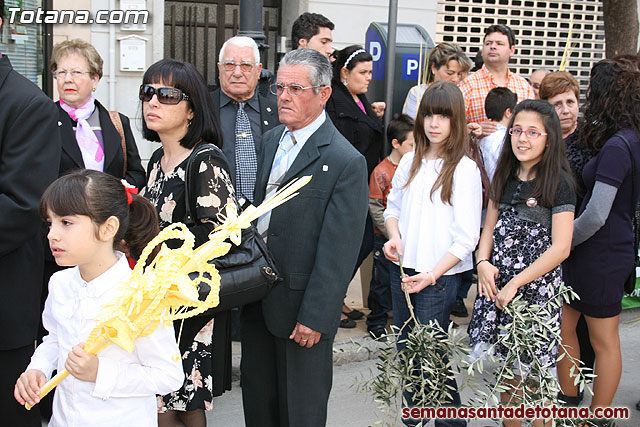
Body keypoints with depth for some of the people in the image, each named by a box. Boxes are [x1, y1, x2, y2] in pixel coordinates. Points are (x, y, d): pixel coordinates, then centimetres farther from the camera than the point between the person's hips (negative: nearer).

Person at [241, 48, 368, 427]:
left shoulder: (346, 161, -16)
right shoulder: (271, 139, 7)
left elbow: (338, 251, -18)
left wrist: (315, 317, -18)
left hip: (301, 307, -6)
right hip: (258, 298, 7)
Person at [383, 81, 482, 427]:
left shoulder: (464, 169, -9)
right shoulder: (410, 162, 8)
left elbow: (466, 238, -11)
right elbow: (393, 208, 18)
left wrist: (432, 275, -18)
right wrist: (394, 236, -3)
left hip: (439, 275, -6)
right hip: (402, 269, 6)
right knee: (406, 351, 14)